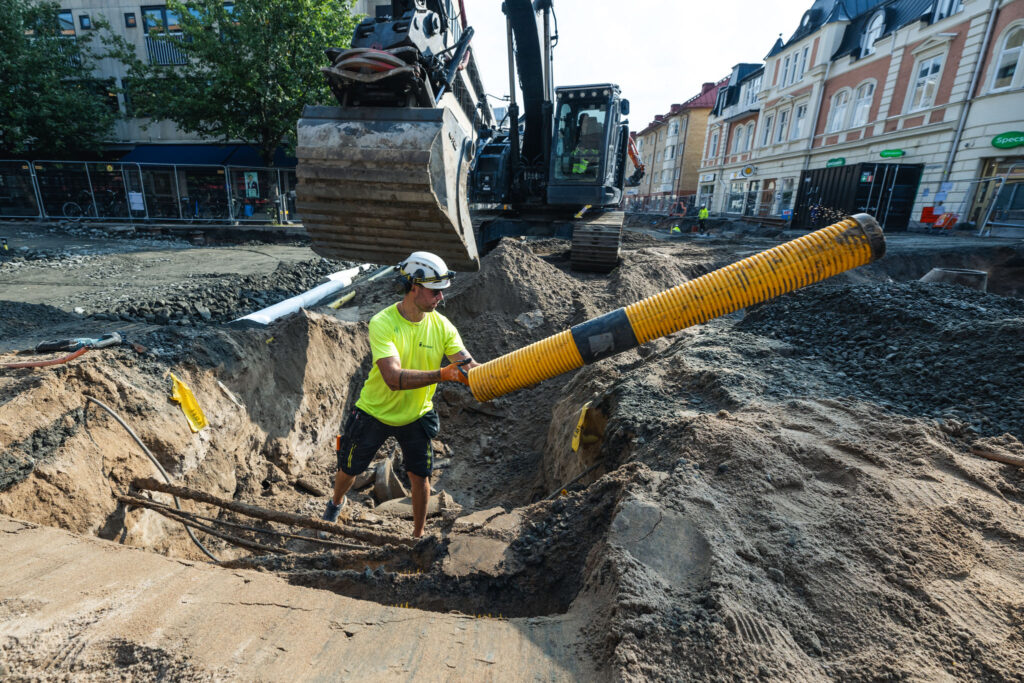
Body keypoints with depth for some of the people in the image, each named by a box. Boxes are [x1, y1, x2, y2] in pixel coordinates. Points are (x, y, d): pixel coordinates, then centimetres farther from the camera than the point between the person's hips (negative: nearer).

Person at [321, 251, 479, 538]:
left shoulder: (442, 326, -16)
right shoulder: (382, 324, -28)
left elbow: (470, 368, -23)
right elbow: (394, 378, -40)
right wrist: (440, 374, -51)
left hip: (416, 415, 2)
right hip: (374, 413, -1)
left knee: (420, 476, 3)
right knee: (349, 469, 20)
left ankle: (418, 534, 29)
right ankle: (336, 502, 55)